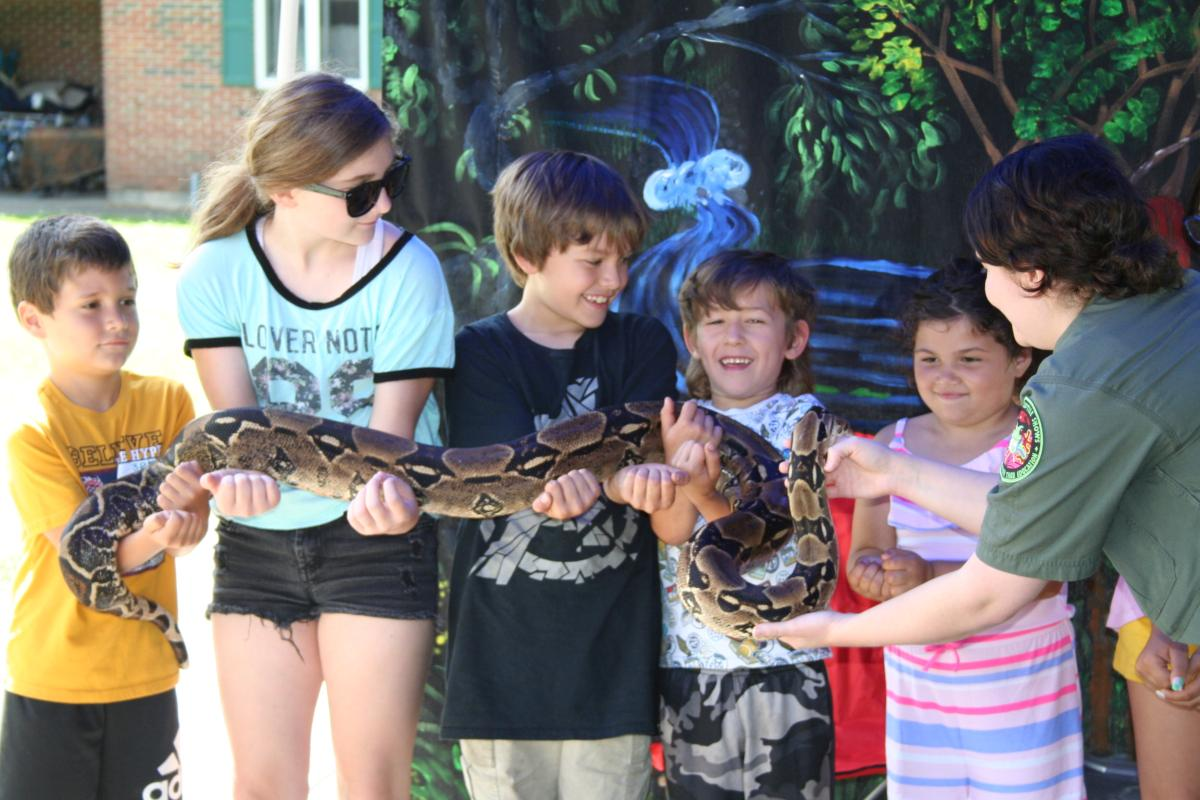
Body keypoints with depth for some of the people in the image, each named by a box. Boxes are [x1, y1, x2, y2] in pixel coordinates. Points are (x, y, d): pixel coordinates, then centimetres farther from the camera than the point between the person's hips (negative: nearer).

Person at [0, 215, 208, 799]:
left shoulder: (167, 401, -3)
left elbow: (191, 533, -7)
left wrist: (189, 507, -31)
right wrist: (150, 537, -38)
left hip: (146, 671, 3)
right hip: (52, 678, -3)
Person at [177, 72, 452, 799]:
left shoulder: (409, 270, -14)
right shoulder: (217, 271, -9)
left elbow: (392, 427, -16)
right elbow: (233, 415, -12)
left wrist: (386, 492, -39)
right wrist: (240, 472, -36)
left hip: (375, 539, -2)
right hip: (257, 541, 2)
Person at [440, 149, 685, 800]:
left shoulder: (642, 345, 10)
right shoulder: (479, 354, 2)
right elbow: (516, 467, -12)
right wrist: (617, 477, -32)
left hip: (612, 658, 1)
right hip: (506, 660, -1)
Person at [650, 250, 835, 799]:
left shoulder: (802, 421, -1)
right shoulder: (678, 422, 7)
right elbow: (670, 530, -9)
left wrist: (707, 495, -32)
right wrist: (677, 460, -29)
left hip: (783, 669, -3)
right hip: (687, 669, 3)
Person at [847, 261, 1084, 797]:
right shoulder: (892, 444, 4)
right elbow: (865, 551, 7)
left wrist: (933, 576, -28)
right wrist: (870, 572, -17)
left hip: (1020, 681, -4)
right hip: (917, 682, 4)